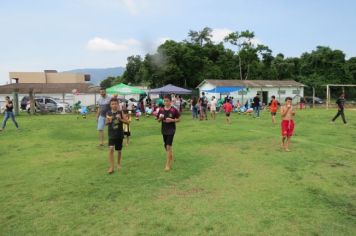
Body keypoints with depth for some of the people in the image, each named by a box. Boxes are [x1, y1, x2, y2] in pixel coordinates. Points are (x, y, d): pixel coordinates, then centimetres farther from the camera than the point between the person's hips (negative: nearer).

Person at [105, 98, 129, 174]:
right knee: (111, 149, -16)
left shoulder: (120, 112, -4)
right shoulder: (108, 113, -3)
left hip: (120, 134, 1)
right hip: (111, 135, 0)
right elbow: (106, 123, 7)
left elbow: (127, 122, -3)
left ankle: (118, 164, 36)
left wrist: (120, 119, -19)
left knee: (119, 150, 12)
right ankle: (111, 167, -8)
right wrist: (108, 121, -15)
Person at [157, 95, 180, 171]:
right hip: (164, 130, 5)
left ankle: (168, 164, -3)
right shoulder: (161, 110, 1)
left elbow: (178, 119, -2)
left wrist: (172, 120, -19)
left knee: (168, 146, -10)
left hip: (171, 129, -5)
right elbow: (159, 120, 7)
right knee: (166, 146, 16)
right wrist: (160, 118, -15)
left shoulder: (174, 110, -10)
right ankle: (171, 158, 42)